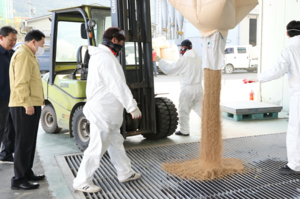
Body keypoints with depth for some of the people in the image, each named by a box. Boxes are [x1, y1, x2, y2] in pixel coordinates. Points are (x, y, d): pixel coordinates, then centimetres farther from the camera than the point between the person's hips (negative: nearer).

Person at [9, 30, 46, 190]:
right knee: (24, 143, -5)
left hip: (31, 105, 10)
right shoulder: (23, 55, -12)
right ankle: (19, 180, 2)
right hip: (25, 107, -10)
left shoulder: (29, 55, 21)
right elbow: (21, 83, -22)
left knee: (29, 142, 16)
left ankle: (27, 173, 27)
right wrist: (27, 103, -24)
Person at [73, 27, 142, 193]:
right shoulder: (107, 58, -20)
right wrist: (132, 107, -18)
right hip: (102, 111, -11)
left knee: (115, 142, 18)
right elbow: (118, 86, -23)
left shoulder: (98, 56, 14)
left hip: (107, 112, 11)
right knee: (97, 147, -2)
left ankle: (125, 173, 32)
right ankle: (82, 182, 11)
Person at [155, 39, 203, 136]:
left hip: (188, 88, -6)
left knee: (184, 110, 6)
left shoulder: (184, 60, -14)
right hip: (198, 87, 6)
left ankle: (184, 131, 15)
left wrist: (159, 60, -3)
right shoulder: (198, 58, 7)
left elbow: (169, 69, -14)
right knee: (199, 108, 16)